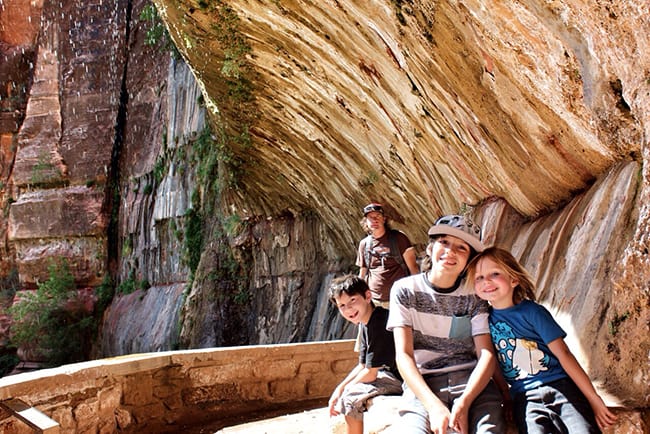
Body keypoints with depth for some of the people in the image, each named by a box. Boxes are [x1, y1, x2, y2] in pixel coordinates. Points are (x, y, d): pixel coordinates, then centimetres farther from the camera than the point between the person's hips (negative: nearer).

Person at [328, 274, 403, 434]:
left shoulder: (379, 323, -26)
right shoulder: (365, 323, 4)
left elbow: (370, 373, -21)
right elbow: (363, 366, 11)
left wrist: (344, 389, -7)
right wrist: (340, 388, 0)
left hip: (401, 379, -10)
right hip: (388, 372, 10)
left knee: (350, 398, -18)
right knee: (343, 390, 13)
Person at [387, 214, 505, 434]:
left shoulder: (474, 295, 5)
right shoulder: (405, 290, 1)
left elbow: (487, 355, -2)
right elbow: (404, 355, -6)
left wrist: (464, 403, -20)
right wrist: (434, 405, -20)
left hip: (472, 382, 1)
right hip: (422, 385, -1)